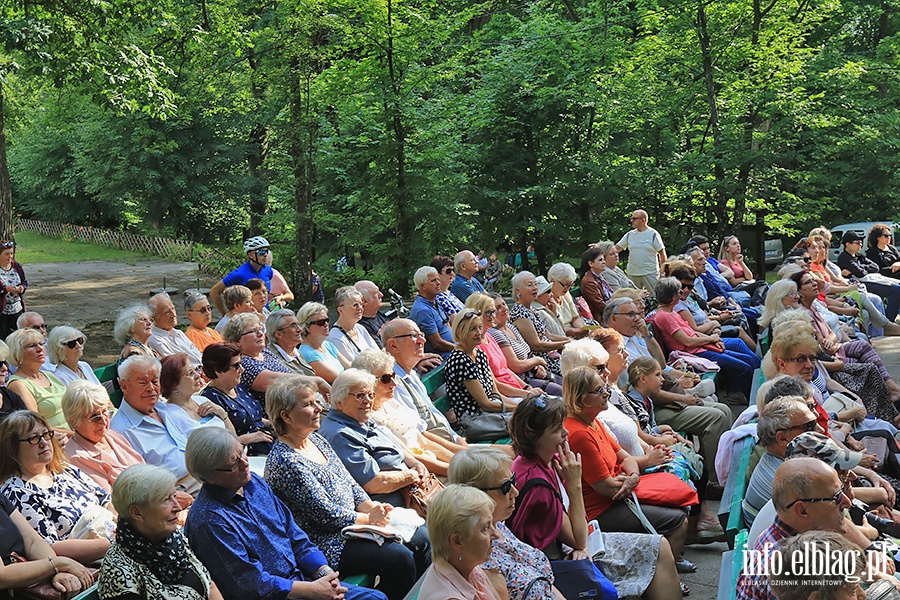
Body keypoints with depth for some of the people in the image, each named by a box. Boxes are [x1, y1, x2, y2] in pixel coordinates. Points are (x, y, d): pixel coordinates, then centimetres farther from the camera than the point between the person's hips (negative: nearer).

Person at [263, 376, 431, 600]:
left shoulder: (316, 440, 9)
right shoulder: (285, 461, -21)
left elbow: (350, 484, 14)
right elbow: (326, 514, -20)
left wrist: (372, 506, -4)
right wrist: (370, 518, -11)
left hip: (350, 524, 10)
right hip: (327, 545, -10)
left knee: (420, 538, 4)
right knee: (399, 557, -22)